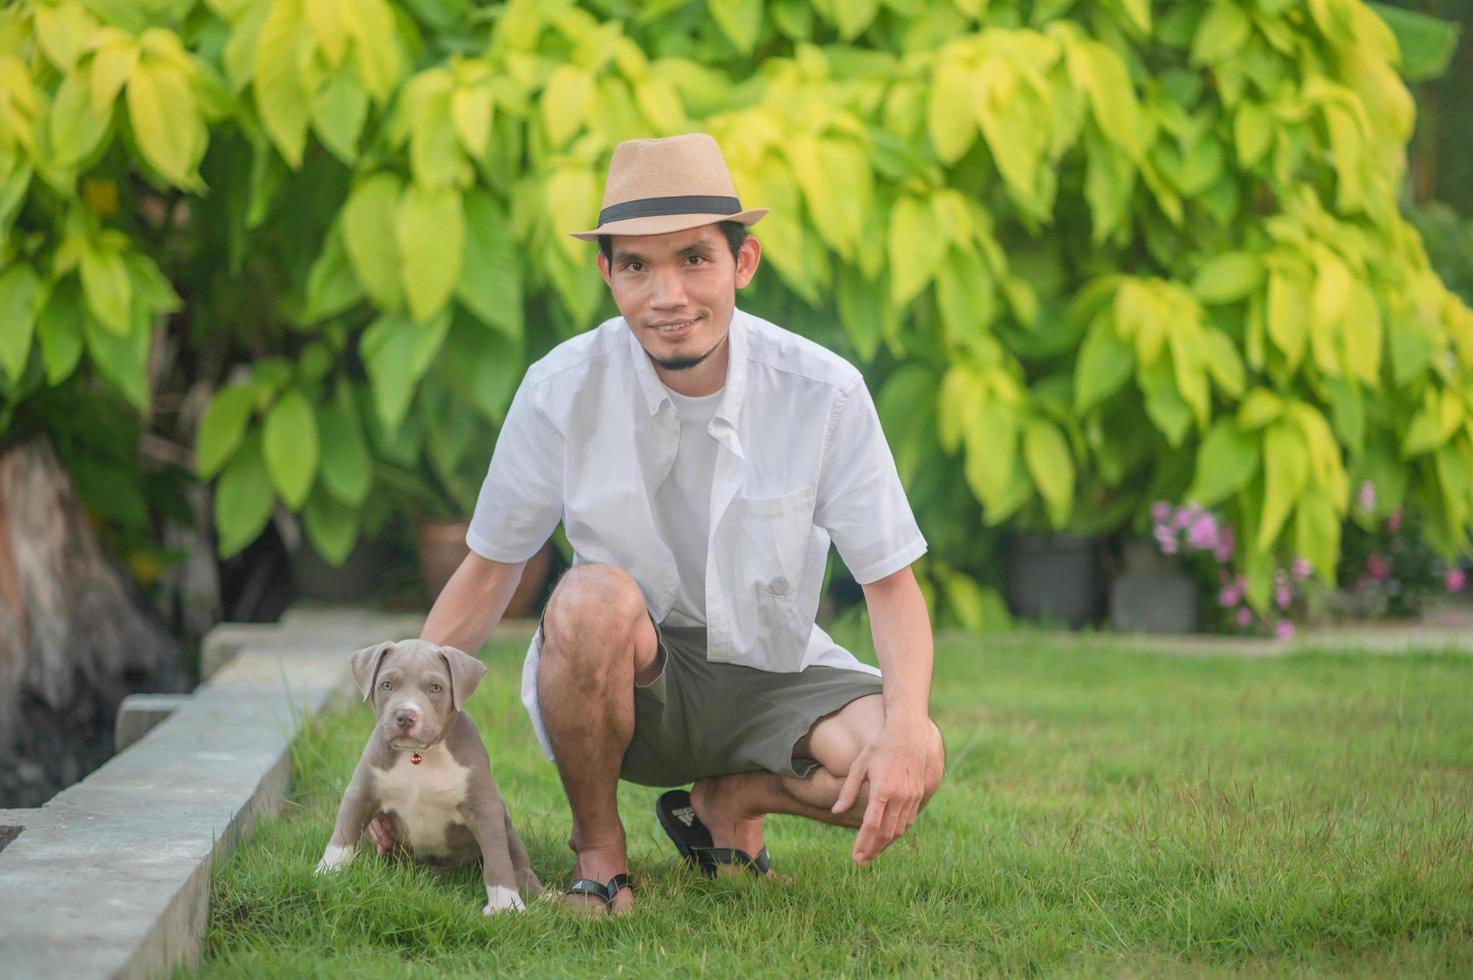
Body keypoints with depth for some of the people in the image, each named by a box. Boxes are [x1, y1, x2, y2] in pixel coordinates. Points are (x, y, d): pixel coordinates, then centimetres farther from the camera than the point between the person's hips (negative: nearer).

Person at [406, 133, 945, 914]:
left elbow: (891, 584, -10)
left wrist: (906, 727, -29)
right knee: (595, 597, -36)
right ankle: (598, 845, -9)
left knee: (908, 767, -28)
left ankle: (728, 799, 4)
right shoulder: (562, 389, -14)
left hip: (773, 675, 1)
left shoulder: (823, 393, -14)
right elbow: (488, 572, -4)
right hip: (627, 678, -1)